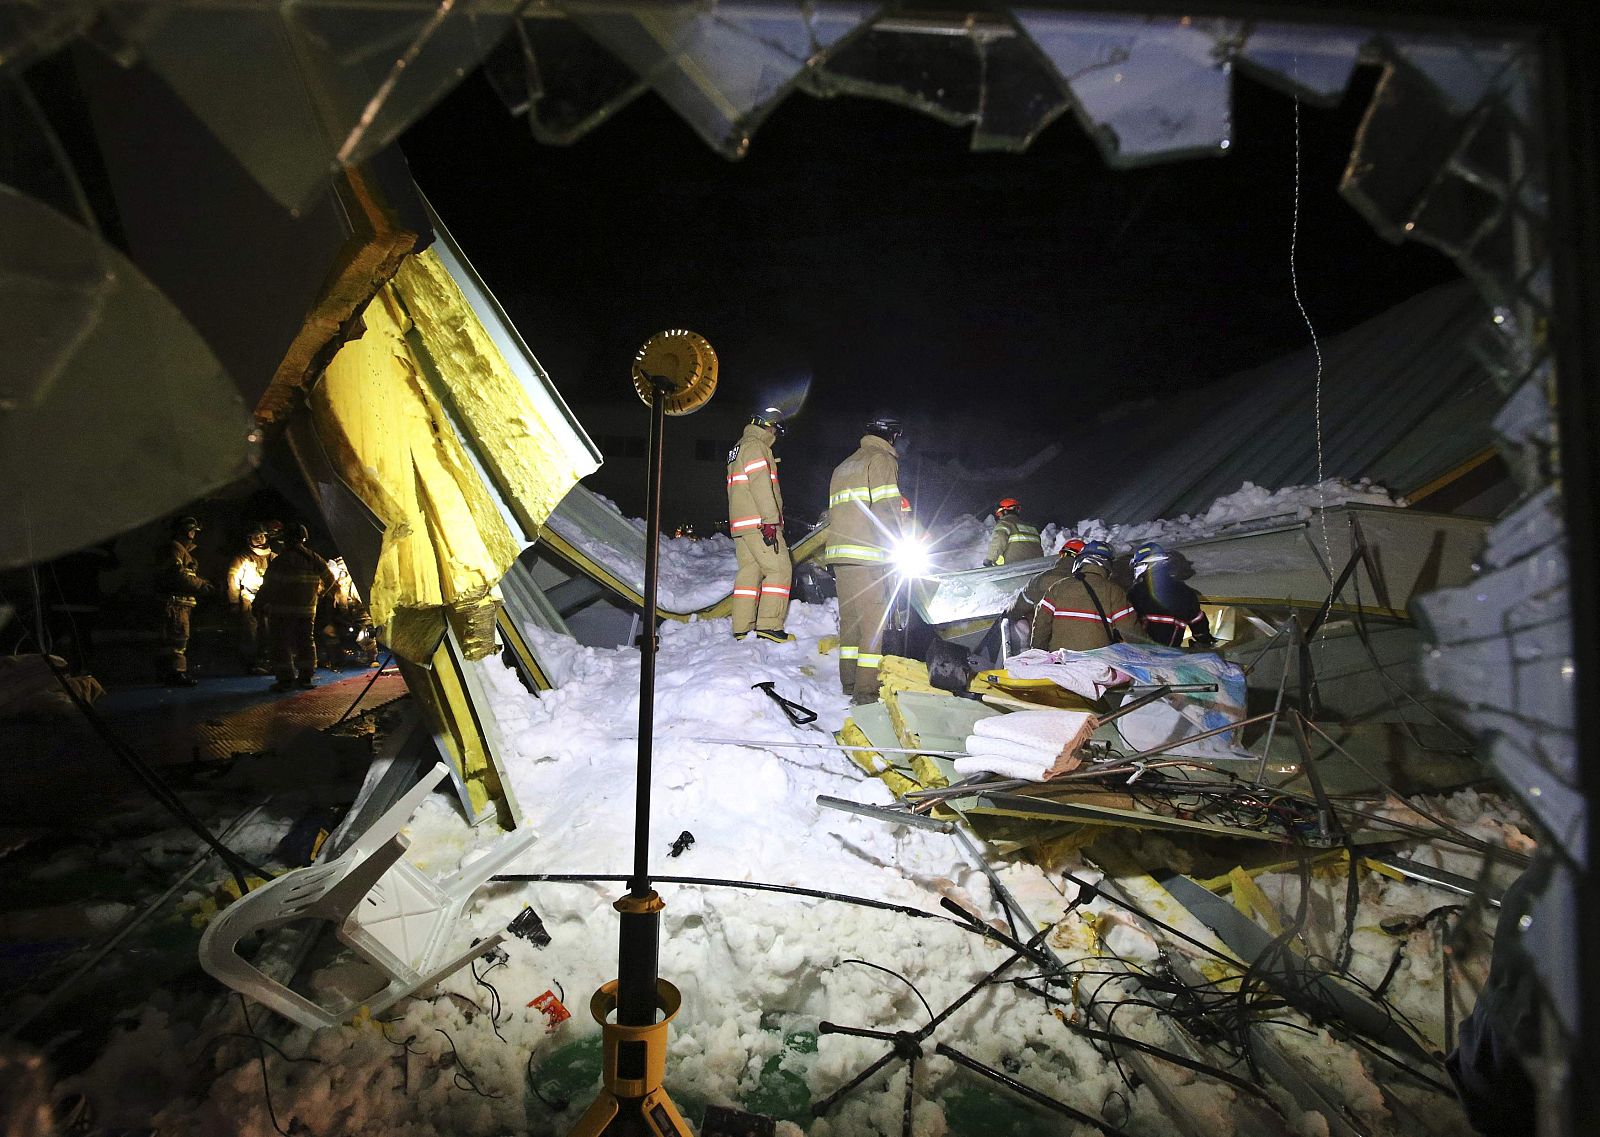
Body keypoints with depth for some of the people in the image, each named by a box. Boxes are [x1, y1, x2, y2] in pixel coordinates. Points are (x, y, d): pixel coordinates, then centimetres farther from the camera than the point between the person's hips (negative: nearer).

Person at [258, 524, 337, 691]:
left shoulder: (279, 560, -11)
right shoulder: (314, 559, 3)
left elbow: (268, 585, -11)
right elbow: (330, 579, 11)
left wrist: (259, 601, 3)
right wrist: (318, 593, 25)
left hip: (282, 610, -4)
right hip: (307, 610, 5)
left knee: (282, 643, 2)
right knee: (306, 641, 13)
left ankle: (285, 678, 0)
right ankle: (306, 676, 16)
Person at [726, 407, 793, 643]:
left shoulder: (739, 448, 25)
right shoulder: (755, 446, -7)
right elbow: (761, 485, -18)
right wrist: (770, 520, -22)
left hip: (740, 524, 10)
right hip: (758, 522, -10)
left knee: (749, 572, 8)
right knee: (780, 569, -8)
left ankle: (742, 629, 6)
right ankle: (769, 626, -12)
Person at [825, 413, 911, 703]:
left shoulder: (843, 466, 26)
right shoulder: (882, 459, -1)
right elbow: (888, 506, -12)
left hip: (839, 550, 8)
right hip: (867, 552, -8)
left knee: (850, 616, 12)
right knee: (874, 618, -8)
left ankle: (849, 681, 16)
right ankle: (867, 689, -12)